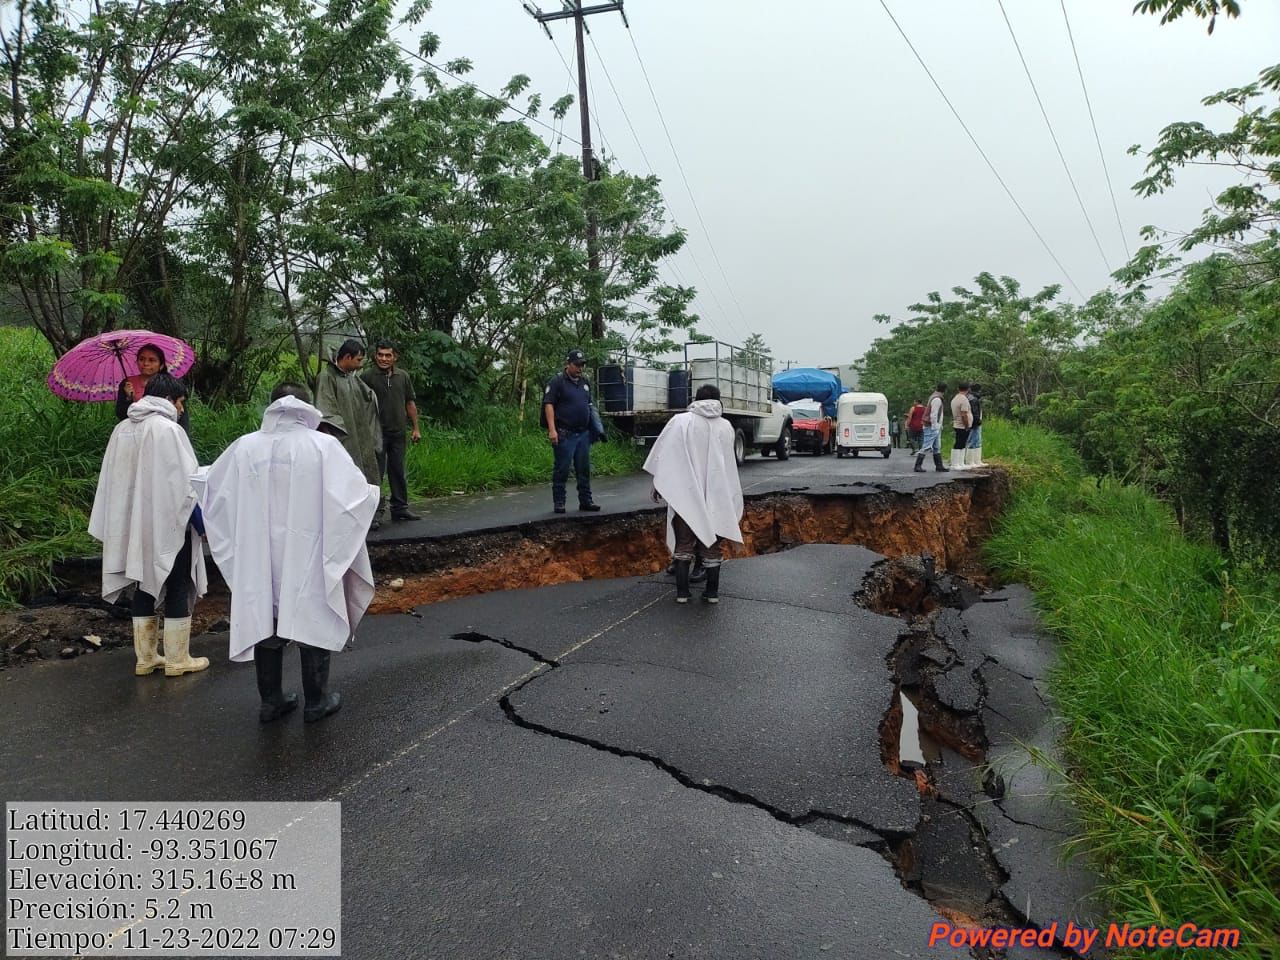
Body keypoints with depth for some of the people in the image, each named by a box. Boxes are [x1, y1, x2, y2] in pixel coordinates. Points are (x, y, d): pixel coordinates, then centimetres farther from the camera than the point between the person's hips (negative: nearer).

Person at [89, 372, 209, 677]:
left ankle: (145, 657, 20)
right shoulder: (167, 429, -15)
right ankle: (177, 659, 9)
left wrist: (115, 528, 19)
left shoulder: (122, 430, 7)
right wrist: (202, 522, -7)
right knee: (177, 589, 3)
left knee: (146, 586, 14)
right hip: (168, 524, -7)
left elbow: (112, 482, 12)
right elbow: (185, 483, -16)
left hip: (135, 525, 7)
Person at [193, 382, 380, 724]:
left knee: (264, 623, 16)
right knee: (313, 623, 11)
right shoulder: (324, 446, -13)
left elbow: (206, 485, 10)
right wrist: (374, 492, 7)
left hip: (259, 559, 3)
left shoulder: (244, 447, -3)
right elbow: (356, 494, -15)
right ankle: (316, 702, 21)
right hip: (307, 558, -3)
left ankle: (271, 700, 27)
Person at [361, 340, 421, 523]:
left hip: (398, 433, 4)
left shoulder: (403, 376, 8)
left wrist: (415, 428, 10)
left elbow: (410, 403, 13)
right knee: (376, 473, 1)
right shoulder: (367, 377, -5)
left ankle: (399, 508, 21)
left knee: (398, 472, 11)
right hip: (376, 433, -4)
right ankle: (375, 512, 8)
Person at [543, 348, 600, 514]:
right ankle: (558, 503, 7)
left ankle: (585, 500, 17)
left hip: (583, 433, 7)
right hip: (564, 434, -6)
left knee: (584, 469, 9)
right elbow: (548, 405, -11)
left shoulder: (584, 382, 17)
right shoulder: (557, 381, -4)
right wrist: (552, 429, -19)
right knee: (562, 469, -1)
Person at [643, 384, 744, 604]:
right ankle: (712, 591, 13)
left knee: (684, 543, 9)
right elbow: (729, 463, 10)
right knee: (712, 543, 11)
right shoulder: (725, 426, 1)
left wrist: (658, 485, 2)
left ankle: (682, 592, 8)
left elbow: (664, 455, -5)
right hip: (716, 495, 1)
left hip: (685, 493, -1)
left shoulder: (680, 421, -5)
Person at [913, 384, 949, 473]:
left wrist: (939, 426, 16)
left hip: (935, 427, 11)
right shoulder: (937, 400, -18)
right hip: (931, 427, -11)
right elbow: (933, 415, -22)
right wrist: (934, 428, -20)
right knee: (926, 447, -8)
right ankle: (918, 466, -5)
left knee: (937, 447, 13)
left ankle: (939, 466, 17)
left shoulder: (936, 398, 14)